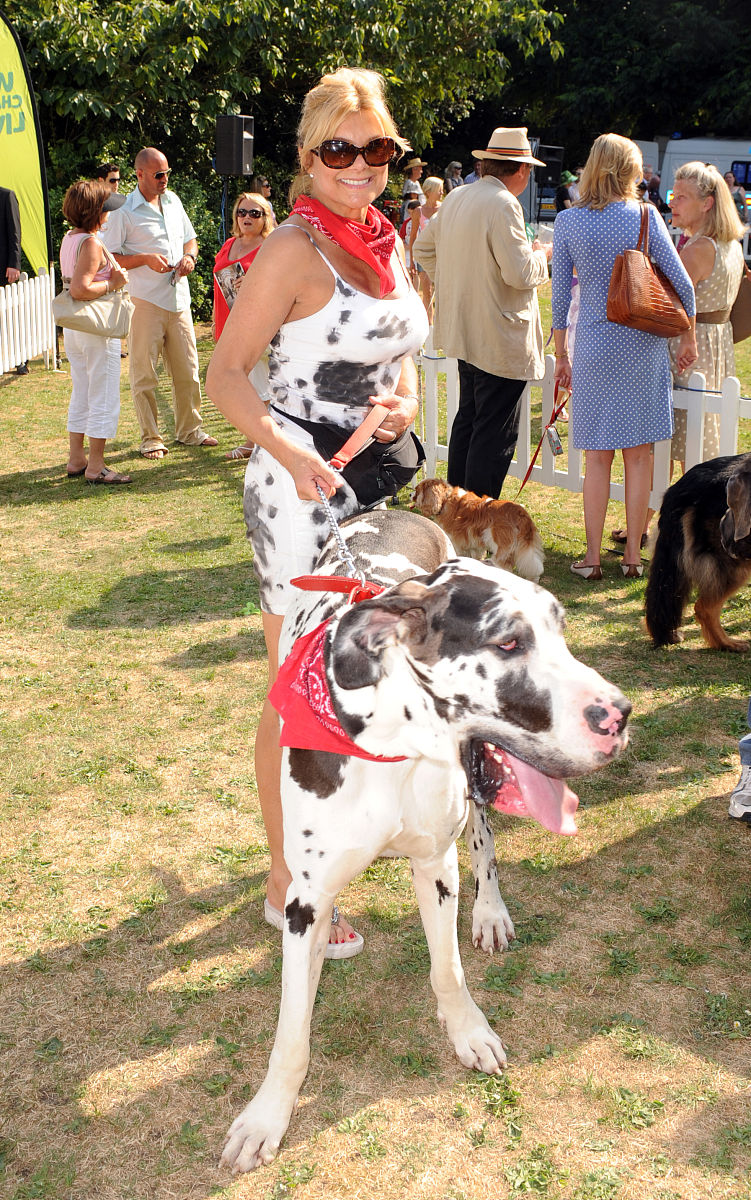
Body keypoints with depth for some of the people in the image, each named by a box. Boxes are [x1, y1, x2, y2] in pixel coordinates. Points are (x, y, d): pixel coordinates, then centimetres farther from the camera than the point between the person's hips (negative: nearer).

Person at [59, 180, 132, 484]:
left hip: (74, 327, 9)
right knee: (103, 398, -2)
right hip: (97, 328, -9)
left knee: (81, 396, 16)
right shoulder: (91, 243, -18)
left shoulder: (69, 239, 10)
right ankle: (96, 466, 1)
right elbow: (80, 289, -26)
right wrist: (112, 284, -16)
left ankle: (76, 459, 22)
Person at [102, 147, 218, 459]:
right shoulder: (124, 211, -6)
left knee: (187, 369, 10)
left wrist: (189, 257, 2)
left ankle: (189, 429, 24)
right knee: (144, 372, -1)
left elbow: (190, 239, 24)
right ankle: (150, 437, 7)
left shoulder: (173, 201, 13)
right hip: (145, 301, -6)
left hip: (178, 299, 6)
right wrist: (146, 260, -18)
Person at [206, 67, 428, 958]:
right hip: (303, 489, -8)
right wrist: (288, 452, -31)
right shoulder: (295, 249, -15)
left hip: (373, 482, 8)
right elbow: (226, 374, -16)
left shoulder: (386, 242, 9)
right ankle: (285, 884, 16)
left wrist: (404, 399, -3)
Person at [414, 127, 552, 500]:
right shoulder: (504, 206, -18)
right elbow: (520, 273, -22)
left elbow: (423, 246, 20)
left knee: (467, 418, 19)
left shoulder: (456, 198, 8)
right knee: (496, 431, -3)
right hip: (501, 340, -9)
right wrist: (542, 255, -3)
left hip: (463, 328, 9)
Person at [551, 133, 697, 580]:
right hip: (644, 344, 0)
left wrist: (560, 355, 9)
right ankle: (633, 555, 14)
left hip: (595, 344, 0)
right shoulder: (644, 216, -4)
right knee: (639, 455, 8)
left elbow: (561, 294, 0)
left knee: (598, 457, 8)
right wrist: (689, 338, 9)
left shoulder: (568, 221, -2)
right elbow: (681, 283, -5)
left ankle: (593, 557, 9)